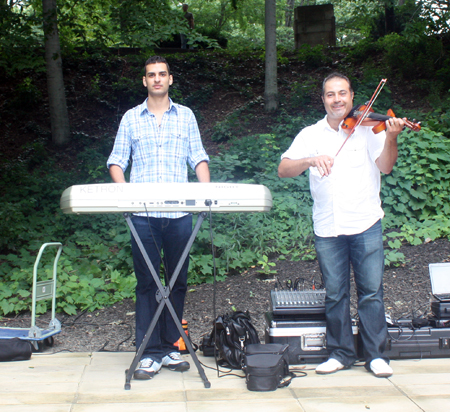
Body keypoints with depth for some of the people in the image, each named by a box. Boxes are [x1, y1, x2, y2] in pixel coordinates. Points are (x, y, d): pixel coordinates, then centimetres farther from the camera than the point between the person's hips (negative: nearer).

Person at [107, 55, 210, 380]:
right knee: (147, 282, 0)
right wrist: (123, 189, -10)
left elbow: (198, 158, 10)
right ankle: (150, 353, 5)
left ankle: (170, 347, 17)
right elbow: (117, 160, 10)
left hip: (179, 212, 1)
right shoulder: (131, 118, 12)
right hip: (143, 214, -1)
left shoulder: (185, 116, 13)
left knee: (178, 281, 6)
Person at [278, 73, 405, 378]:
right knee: (335, 294, 8)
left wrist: (391, 138, -26)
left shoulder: (367, 128, 3)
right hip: (327, 227, 2)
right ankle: (341, 353, 21)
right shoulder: (311, 135, 8)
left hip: (365, 224, -2)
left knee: (372, 292, 1)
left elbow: (385, 166, -8)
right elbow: (283, 169, -1)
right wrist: (311, 160, -19)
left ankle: (376, 355, 13)